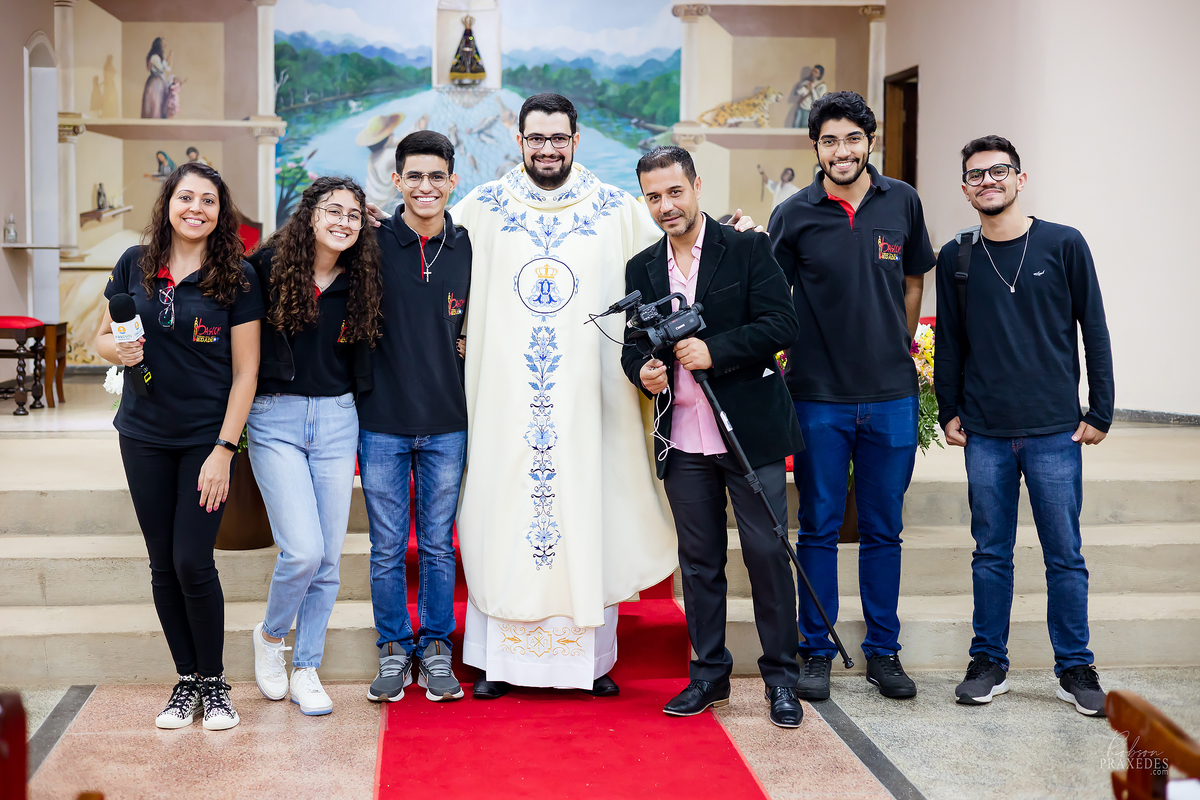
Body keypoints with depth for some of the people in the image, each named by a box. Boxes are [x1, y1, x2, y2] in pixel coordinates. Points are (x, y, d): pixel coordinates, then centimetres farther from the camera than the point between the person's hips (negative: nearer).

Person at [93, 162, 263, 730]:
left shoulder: (236, 277, -6)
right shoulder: (136, 264, 3)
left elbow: (245, 371, -6)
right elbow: (102, 336, 12)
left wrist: (224, 449, -11)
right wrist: (117, 349, -12)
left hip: (207, 438, -3)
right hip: (144, 436, 3)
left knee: (193, 562, -7)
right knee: (163, 566, 8)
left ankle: (214, 681, 13)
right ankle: (187, 679, 22)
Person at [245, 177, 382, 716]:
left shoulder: (359, 282, 4)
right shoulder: (269, 266, -5)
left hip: (337, 419, 3)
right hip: (275, 418, -3)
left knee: (328, 556, 4)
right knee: (303, 549, -13)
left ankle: (306, 667, 21)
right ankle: (271, 635, 17)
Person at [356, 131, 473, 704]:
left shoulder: (467, 250, 4)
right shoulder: (372, 244, -2)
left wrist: (478, 414, 9)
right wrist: (347, 423, -3)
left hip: (447, 425, 1)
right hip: (381, 424, -1)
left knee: (438, 545, 9)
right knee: (387, 548, 6)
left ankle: (435, 652, 22)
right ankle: (394, 651, 21)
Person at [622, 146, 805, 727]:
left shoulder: (748, 249, -2)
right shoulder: (642, 269, 11)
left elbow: (781, 324, -9)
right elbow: (633, 344, 12)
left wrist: (715, 350, -19)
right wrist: (642, 370, -11)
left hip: (751, 432, -3)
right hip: (682, 439, 4)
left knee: (767, 552, 0)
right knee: (699, 560, 10)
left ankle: (781, 678, 13)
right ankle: (709, 674, 22)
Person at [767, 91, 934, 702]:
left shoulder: (901, 202, 4)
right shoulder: (794, 215, -3)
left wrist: (899, 350, 14)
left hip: (891, 396, 2)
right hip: (819, 396, -2)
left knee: (883, 529, 10)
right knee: (819, 527, 6)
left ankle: (883, 651, 22)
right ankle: (816, 652, 18)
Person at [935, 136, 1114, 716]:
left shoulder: (1064, 245, 1)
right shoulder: (956, 259, 6)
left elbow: (1094, 332, 4)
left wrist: (1099, 412, 1)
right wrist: (949, 412, 8)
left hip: (1055, 432, -1)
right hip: (985, 434, 2)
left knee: (1065, 556, 3)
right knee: (991, 553, 8)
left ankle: (1075, 669, 15)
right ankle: (988, 663, 19)